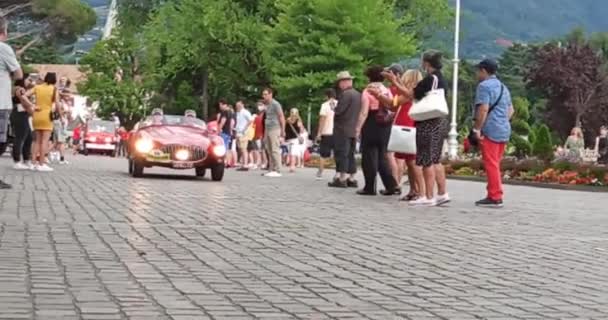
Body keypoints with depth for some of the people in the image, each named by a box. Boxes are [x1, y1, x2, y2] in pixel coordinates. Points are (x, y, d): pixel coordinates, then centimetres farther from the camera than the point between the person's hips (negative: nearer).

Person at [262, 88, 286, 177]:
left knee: (275, 150, -9)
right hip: (267, 130, 8)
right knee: (269, 151, 7)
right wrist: (264, 134, 17)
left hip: (275, 130, -8)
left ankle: (277, 171, -9)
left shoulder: (275, 104, -7)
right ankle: (271, 169, 10)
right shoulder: (266, 105, 18)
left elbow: (282, 118, -8)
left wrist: (282, 132, -12)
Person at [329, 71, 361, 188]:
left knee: (342, 154, -5)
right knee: (350, 155, 12)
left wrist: (334, 108, -1)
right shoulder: (358, 94, 11)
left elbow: (338, 110, -20)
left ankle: (342, 179, -6)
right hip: (354, 129, 8)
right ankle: (352, 179, 13)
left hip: (342, 130, -8)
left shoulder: (345, 94, -15)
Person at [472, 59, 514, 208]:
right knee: (495, 164, 14)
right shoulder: (503, 87, 22)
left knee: (491, 164, -7)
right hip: (504, 131, 9)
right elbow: (510, 109, 25)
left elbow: (483, 109, -18)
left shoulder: (484, 86, -8)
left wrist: (477, 128, -15)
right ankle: (495, 195, 16)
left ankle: (495, 197, -8)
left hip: (490, 130, -9)